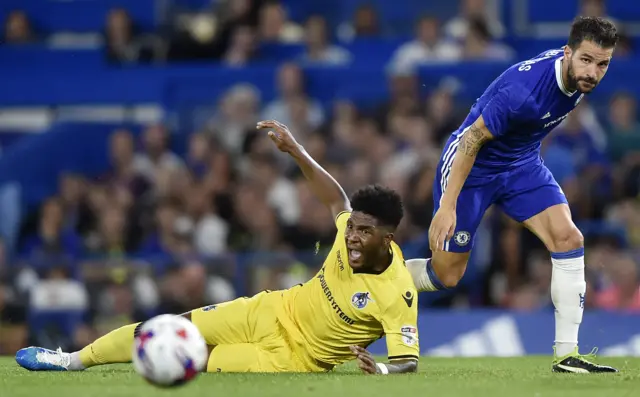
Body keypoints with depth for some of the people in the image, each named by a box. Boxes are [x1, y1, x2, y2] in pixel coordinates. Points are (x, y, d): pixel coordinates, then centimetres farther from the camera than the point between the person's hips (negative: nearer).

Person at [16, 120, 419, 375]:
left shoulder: (398, 294, -29)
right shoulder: (350, 236, -12)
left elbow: (409, 361, -29)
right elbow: (337, 199, 9)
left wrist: (383, 370, -51)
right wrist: (296, 151, 2)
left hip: (292, 357, -5)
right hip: (271, 312, 5)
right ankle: (73, 361, 19)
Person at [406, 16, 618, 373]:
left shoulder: (579, 77, -12)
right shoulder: (524, 89, -36)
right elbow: (472, 140, -27)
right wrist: (447, 206, -27)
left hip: (523, 165, 7)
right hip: (471, 167, -7)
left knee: (569, 239, -13)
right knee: (446, 275, 1)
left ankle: (566, 354, -8)